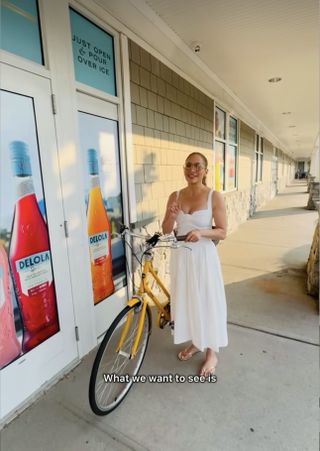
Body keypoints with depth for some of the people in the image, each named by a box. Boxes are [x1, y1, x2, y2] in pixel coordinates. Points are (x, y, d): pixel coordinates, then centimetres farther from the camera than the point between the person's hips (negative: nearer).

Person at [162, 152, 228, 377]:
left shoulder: (214, 197, -9)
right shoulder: (175, 196, 1)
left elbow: (222, 232, -8)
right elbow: (166, 230, 3)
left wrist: (202, 232, -26)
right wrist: (171, 217, -18)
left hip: (203, 256, -4)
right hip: (181, 256, 4)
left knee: (207, 301, 8)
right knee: (185, 300, 16)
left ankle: (212, 352, 30)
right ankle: (194, 343, 40)